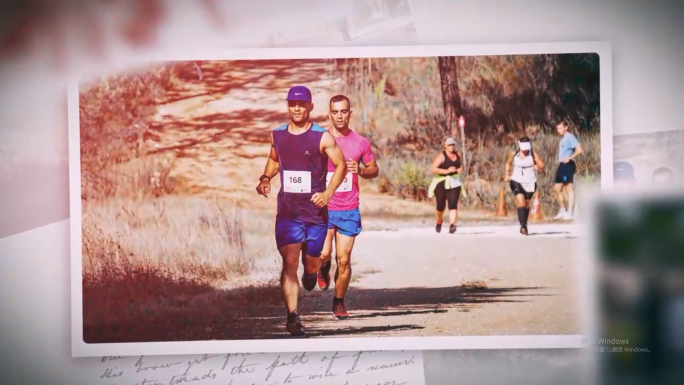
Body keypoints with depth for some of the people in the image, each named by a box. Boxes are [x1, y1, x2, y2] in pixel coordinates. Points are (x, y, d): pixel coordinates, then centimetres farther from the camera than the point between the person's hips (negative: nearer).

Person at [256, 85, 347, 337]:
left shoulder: (322, 137, -6)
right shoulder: (277, 135, 5)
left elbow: (341, 165, -1)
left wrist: (328, 193, -13)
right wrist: (265, 178, 5)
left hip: (316, 212, -1)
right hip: (287, 211, 1)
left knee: (311, 262, 11)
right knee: (289, 262, -12)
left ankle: (311, 272, 50)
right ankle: (293, 317, -14)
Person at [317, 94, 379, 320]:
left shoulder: (361, 142, 3)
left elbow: (374, 170, 13)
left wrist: (360, 170, -8)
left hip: (349, 210, 1)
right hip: (324, 208, -1)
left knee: (344, 260, 1)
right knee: (323, 254, -12)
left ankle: (339, 302, 20)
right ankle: (324, 268, 25)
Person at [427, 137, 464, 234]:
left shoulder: (458, 155, 8)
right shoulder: (441, 156, -11)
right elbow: (433, 169, -19)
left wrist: (461, 169, 6)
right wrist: (447, 171, -25)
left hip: (454, 183, 4)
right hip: (441, 183, -3)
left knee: (453, 204, -13)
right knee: (441, 206, 2)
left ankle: (452, 225, -23)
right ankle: (439, 222, 31)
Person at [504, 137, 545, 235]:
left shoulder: (532, 154, -6)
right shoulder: (514, 154, -2)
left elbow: (541, 166, -8)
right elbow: (508, 163, 16)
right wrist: (507, 175, 8)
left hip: (530, 182, 1)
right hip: (517, 181, -1)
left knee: (527, 204, 11)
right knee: (521, 203, -17)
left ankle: (524, 225, 28)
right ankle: (523, 226, -22)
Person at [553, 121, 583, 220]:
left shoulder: (569, 137, -11)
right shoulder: (562, 139, 18)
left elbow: (579, 150, -20)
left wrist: (569, 158, -25)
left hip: (567, 165, -10)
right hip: (562, 165, 10)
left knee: (569, 188, -8)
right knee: (557, 188, 12)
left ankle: (569, 213, -8)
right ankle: (562, 211, 21)